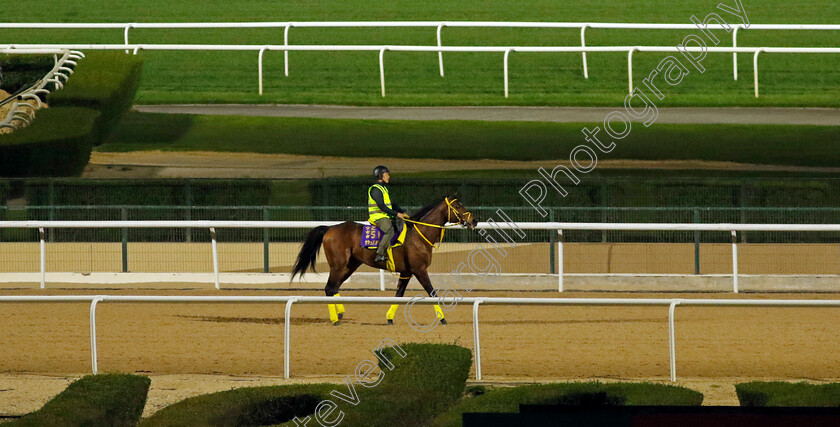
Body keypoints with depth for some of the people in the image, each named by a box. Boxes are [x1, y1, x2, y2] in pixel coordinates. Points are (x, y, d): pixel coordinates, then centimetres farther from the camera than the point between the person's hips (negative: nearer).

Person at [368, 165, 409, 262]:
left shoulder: (384, 189, 21)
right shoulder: (375, 189, -11)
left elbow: (392, 204, 24)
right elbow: (381, 206, -19)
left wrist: (402, 213, 10)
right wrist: (396, 214, -18)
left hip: (386, 217, 10)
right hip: (378, 217, -10)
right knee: (390, 230, -33)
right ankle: (380, 254, -40)